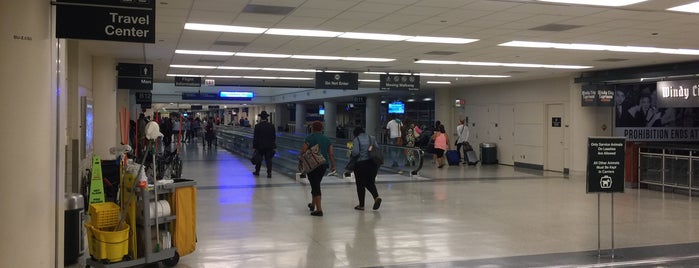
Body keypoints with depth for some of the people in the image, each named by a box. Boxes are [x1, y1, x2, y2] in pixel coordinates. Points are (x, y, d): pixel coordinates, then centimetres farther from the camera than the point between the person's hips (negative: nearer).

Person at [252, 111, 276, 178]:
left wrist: (254, 147, -3)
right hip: (269, 146, 1)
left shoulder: (257, 126, -9)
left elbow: (255, 138, -7)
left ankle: (257, 171, 27)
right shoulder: (272, 126, -1)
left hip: (260, 146, -1)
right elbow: (274, 137, 3)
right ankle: (269, 173, -3)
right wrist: (274, 146, 10)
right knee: (268, 160, 2)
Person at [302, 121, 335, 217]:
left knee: (315, 186, -4)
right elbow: (331, 154, 5)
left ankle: (319, 210, -11)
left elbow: (303, 151, -12)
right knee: (316, 184, 23)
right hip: (324, 165, 6)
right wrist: (333, 166, 10)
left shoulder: (309, 138, -6)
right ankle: (313, 205, 37)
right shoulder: (327, 139, 9)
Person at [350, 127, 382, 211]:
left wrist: (351, 154, 3)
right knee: (370, 183, 16)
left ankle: (361, 205, 13)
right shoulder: (372, 138, 8)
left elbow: (355, 152, -17)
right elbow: (377, 149, 3)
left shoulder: (356, 140, -7)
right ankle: (376, 197, -9)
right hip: (372, 163, 4)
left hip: (361, 164, -4)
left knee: (360, 185, 7)